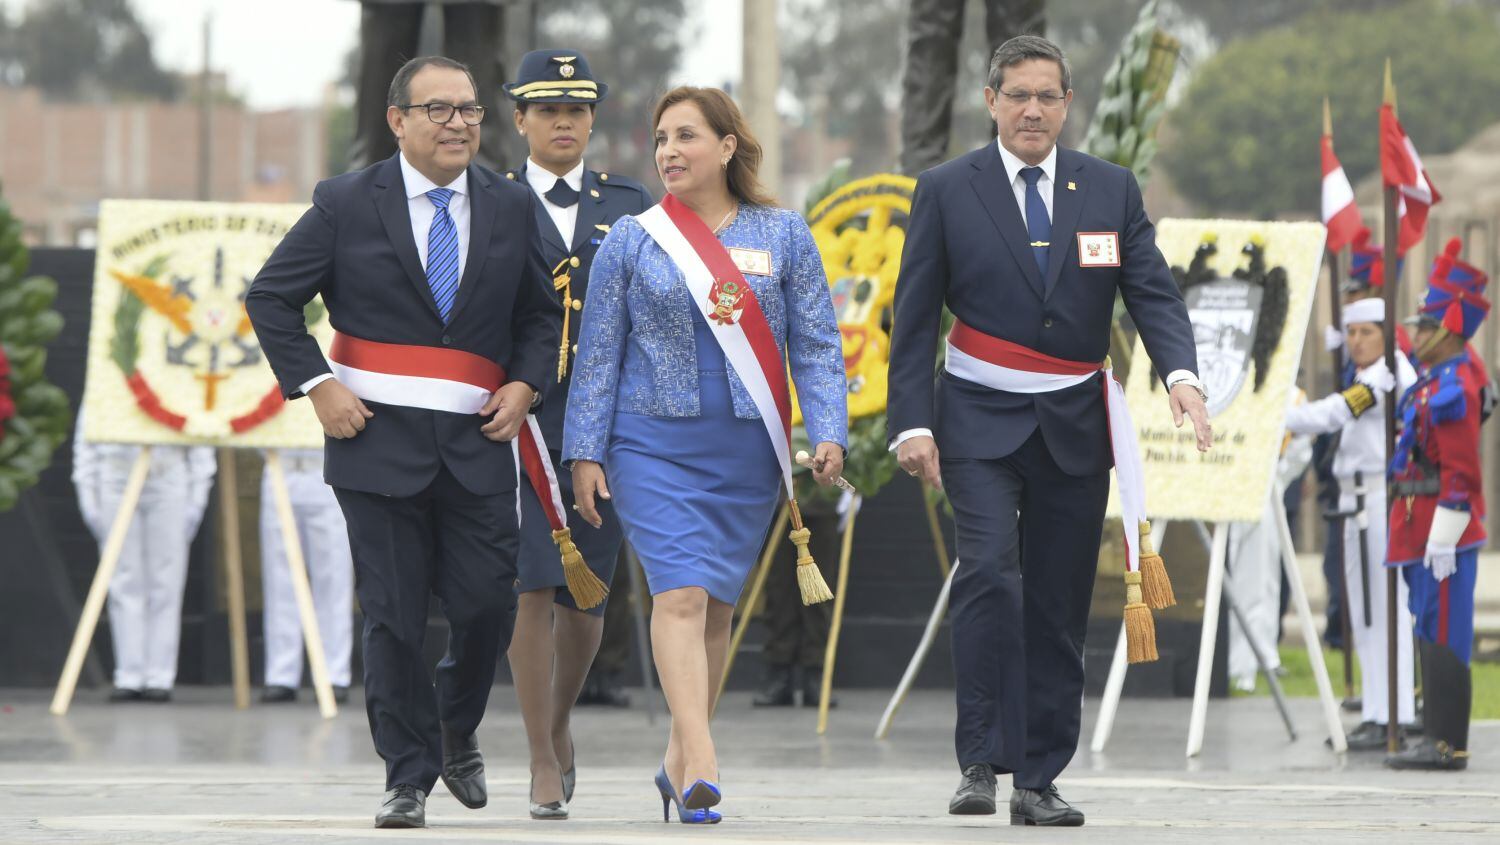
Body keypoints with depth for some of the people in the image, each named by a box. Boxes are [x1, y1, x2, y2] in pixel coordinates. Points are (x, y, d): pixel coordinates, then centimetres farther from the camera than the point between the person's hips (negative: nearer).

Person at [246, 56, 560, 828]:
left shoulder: (510, 208, 9)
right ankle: (408, 778, 8)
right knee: (393, 616, -1)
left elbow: (543, 313, 18)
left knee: (488, 604, -3)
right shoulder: (347, 205, 0)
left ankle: (456, 731, 26)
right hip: (378, 439, -2)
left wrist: (525, 384, 1)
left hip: (476, 444, 2)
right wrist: (316, 385, -6)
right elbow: (271, 299, 4)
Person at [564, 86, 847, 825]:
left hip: (747, 454, 2)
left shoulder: (783, 237, 6)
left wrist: (828, 432, -7)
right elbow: (598, 353, 5)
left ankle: (679, 762, 21)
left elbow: (815, 346, 5)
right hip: (654, 446, -2)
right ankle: (701, 765, -25)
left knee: (716, 605, 8)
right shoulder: (632, 241, 3)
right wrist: (586, 452, 0)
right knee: (679, 594, -16)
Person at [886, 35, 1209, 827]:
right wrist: (911, 422, -8)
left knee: (1059, 606, 4)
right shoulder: (947, 190, 0)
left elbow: (1153, 292, 0)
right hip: (979, 421, -3)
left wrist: (1182, 374, -19)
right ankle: (981, 762, -16)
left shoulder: (1111, 190, 6)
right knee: (990, 574, -21)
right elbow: (914, 316, 1)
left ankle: (1039, 781, 11)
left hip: (1074, 428, 3)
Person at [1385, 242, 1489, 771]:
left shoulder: (1453, 389, -14)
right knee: (1432, 634, 12)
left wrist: (1443, 542, -20)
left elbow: (1460, 472, -18)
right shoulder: (1430, 383, 15)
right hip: (1421, 532, 10)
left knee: (1443, 636, -8)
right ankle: (1439, 740, 16)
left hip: (1443, 531, -10)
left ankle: (1449, 746, -6)